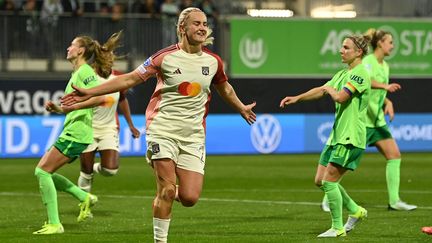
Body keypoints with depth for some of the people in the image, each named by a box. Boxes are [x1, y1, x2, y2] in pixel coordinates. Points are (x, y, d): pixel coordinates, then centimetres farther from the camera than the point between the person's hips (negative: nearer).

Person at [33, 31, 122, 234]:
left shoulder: (85, 71, -10)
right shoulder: (77, 73, 21)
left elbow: (100, 97, -24)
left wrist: (73, 106, -23)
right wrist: (58, 109, 11)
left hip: (76, 134, -10)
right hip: (71, 133, 10)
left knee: (43, 171, -11)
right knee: (43, 171, 11)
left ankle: (54, 224, -10)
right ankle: (84, 197, 13)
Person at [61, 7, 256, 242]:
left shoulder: (213, 61, 6)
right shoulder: (166, 57, -6)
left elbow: (225, 88, 27)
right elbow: (130, 79, -5)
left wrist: (241, 108, 42)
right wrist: (89, 92, -9)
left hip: (193, 136, 3)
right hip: (163, 130, -3)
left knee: (189, 198, -7)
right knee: (167, 190, -13)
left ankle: (175, 193, 28)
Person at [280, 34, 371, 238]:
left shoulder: (360, 73, -14)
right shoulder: (343, 73, 16)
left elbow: (340, 97, -22)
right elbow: (321, 90, 20)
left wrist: (330, 90, -1)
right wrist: (297, 98, 11)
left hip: (350, 137, -10)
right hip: (337, 135, 10)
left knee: (329, 181, -10)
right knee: (320, 181, 9)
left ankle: (338, 228, 0)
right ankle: (355, 211, 22)